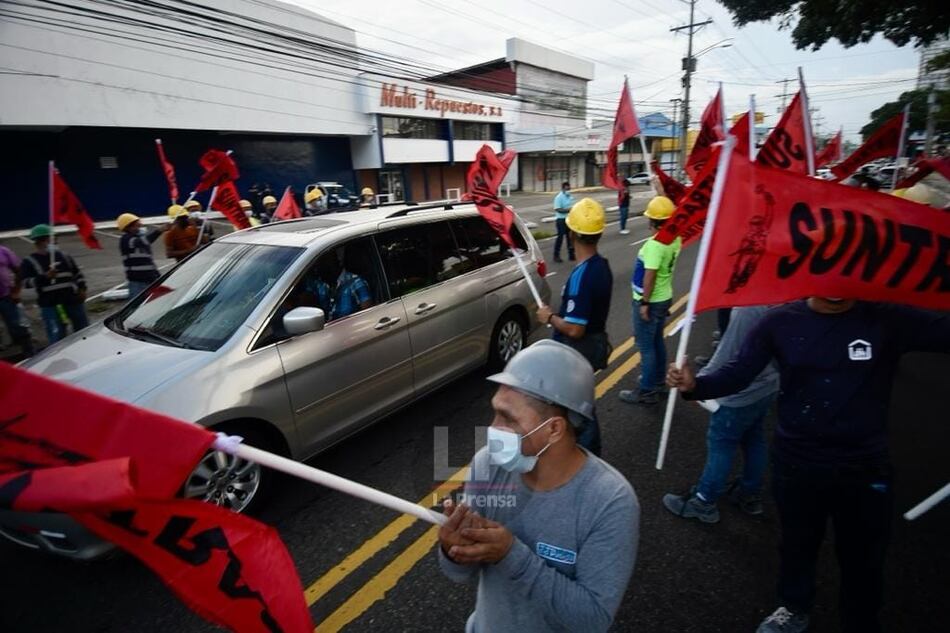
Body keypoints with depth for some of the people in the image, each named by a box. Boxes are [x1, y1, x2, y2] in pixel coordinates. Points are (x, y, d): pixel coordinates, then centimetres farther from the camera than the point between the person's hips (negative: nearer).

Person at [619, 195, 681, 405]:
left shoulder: (654, 244, -26)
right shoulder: (675, 238, 0)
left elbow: (650, 275, -27)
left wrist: (644, 302, -22)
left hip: (650, 301, -9)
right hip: (664, 297, 10)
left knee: (646, 346, -1)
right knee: (657, 341, 21)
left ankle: (647, 392, 7)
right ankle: (657, 382, 36)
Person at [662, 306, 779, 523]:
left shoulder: (747, 307, -28)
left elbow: (728, 352, -25)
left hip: (742, 391, -8)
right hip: (768, 385, 8)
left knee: (720, 444, 5)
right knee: (754, 439, 21)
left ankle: (703, 503, 19)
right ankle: (751, 494, 37)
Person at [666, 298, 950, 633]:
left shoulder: (889, 320, -9)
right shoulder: (782, 321, -10)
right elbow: (738, 373, -13)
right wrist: (695, 385, -30)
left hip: (864, 465, 0)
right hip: (795, 460, 1)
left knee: (863, 557, 18)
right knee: (797, 542, 22)